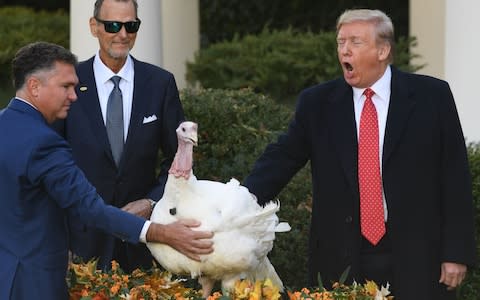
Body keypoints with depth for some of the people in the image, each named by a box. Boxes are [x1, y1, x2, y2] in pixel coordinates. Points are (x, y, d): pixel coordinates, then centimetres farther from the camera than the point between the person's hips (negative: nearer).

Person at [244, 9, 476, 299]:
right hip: (342, 260, 2)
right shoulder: (317, 102, 6)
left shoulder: (432, 96, 0)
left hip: (415, 258, -1)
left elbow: (455, 176, 0)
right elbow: (280, 159, 3)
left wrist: (457, 253, -5)